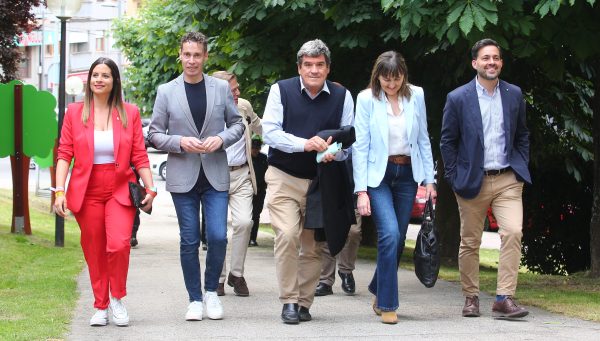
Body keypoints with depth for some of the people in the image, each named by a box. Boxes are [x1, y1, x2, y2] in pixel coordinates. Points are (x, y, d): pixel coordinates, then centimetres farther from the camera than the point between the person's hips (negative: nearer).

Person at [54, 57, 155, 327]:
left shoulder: (129, 113, 6)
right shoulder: (74, 112, 6)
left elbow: (139, 155, 7)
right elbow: (64, 153, 3)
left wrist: (150, 188, -2)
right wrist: (60, 191, -6)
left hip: (121, 190, -1)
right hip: (87, 192, 1)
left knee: (119, 244, -19)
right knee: (94, 252, 4)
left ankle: (117, 298, 3)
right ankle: (101, 307, 19)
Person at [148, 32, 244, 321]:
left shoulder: (221, 88, 5)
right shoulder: (166, 92, 3)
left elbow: (237, 124, 12)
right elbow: (155, 135, 4)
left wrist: (221, 139, -9)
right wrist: (181, 142, -14)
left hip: (215, 176, 0)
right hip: (183, 177, 0)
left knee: (218, 237, -6)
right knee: (189, 241, 3)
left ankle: (212, 291, 16)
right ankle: (195, 299, 14)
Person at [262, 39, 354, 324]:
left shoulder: (341, 96, 4)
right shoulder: (281, 90, -2)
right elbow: (270, 132, -9)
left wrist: (334, 153, -17)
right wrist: (305, 144, -23)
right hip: (284, 179, -3)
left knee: (313, 245, 5)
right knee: (287, 235, -19)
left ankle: (304, 302, 17)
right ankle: (289, 301, -8)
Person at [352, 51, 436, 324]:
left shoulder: (416, 96, 3)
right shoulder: (367, 99, -6)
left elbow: (423, 140, 10)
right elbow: (360, 145, -6)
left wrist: (429, 179, 6)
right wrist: (361, 190, -11)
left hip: (407, 173, 4)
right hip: (378, 173, -3)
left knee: (397, 239, 6)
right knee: (390, 234, -18)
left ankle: (379, 291, 29)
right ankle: (387, 304, -10)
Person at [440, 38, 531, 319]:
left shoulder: (514, 95, 6)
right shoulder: (458, 98, -2)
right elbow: (447, 141, 3)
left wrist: (521, 167, 6)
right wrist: (454, 178, -3)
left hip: (508, 180, 1)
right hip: (472, 181, -1)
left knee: (513, 233, -15)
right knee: (469, 242, 7)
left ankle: (504, 298, -13)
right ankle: (471, 298, 21)